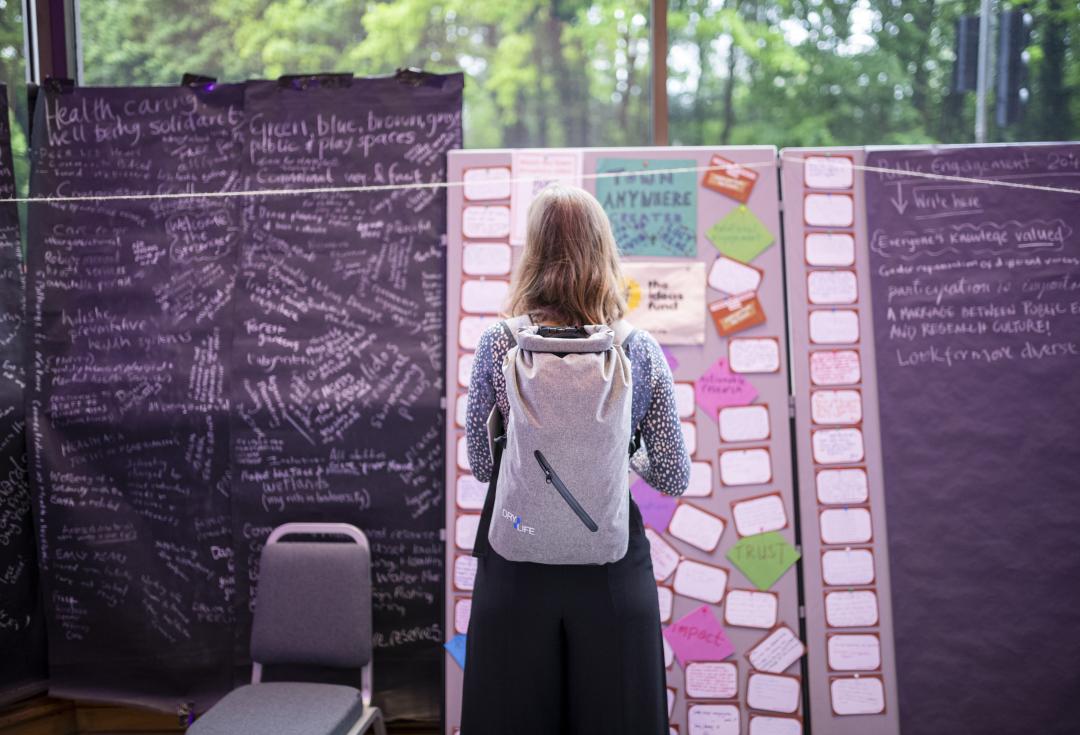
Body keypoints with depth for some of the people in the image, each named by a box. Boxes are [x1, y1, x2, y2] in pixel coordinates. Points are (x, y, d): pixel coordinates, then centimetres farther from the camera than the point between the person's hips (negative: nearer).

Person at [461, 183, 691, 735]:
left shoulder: (496, 344, -7)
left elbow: (480, 466, 1)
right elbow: (674, 479, 0)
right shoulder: (641, 350, -4)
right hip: (613, 567, 1)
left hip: (516, 569, 0)